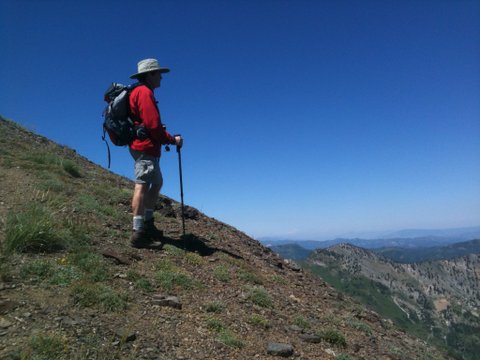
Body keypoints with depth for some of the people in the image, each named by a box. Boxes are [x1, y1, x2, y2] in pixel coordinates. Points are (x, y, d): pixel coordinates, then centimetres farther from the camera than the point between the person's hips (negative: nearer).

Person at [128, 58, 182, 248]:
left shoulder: (138, 92, 24)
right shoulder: (145, 92, -9)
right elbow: (153, 124, -18)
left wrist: (167, 138, 14)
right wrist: (172, 140, -8)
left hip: (144, 147, 11)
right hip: (145, 147, -11)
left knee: (157, 183, 17)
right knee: (142, 185, -12)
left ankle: (147, 223, 24)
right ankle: (138, 231, -11)